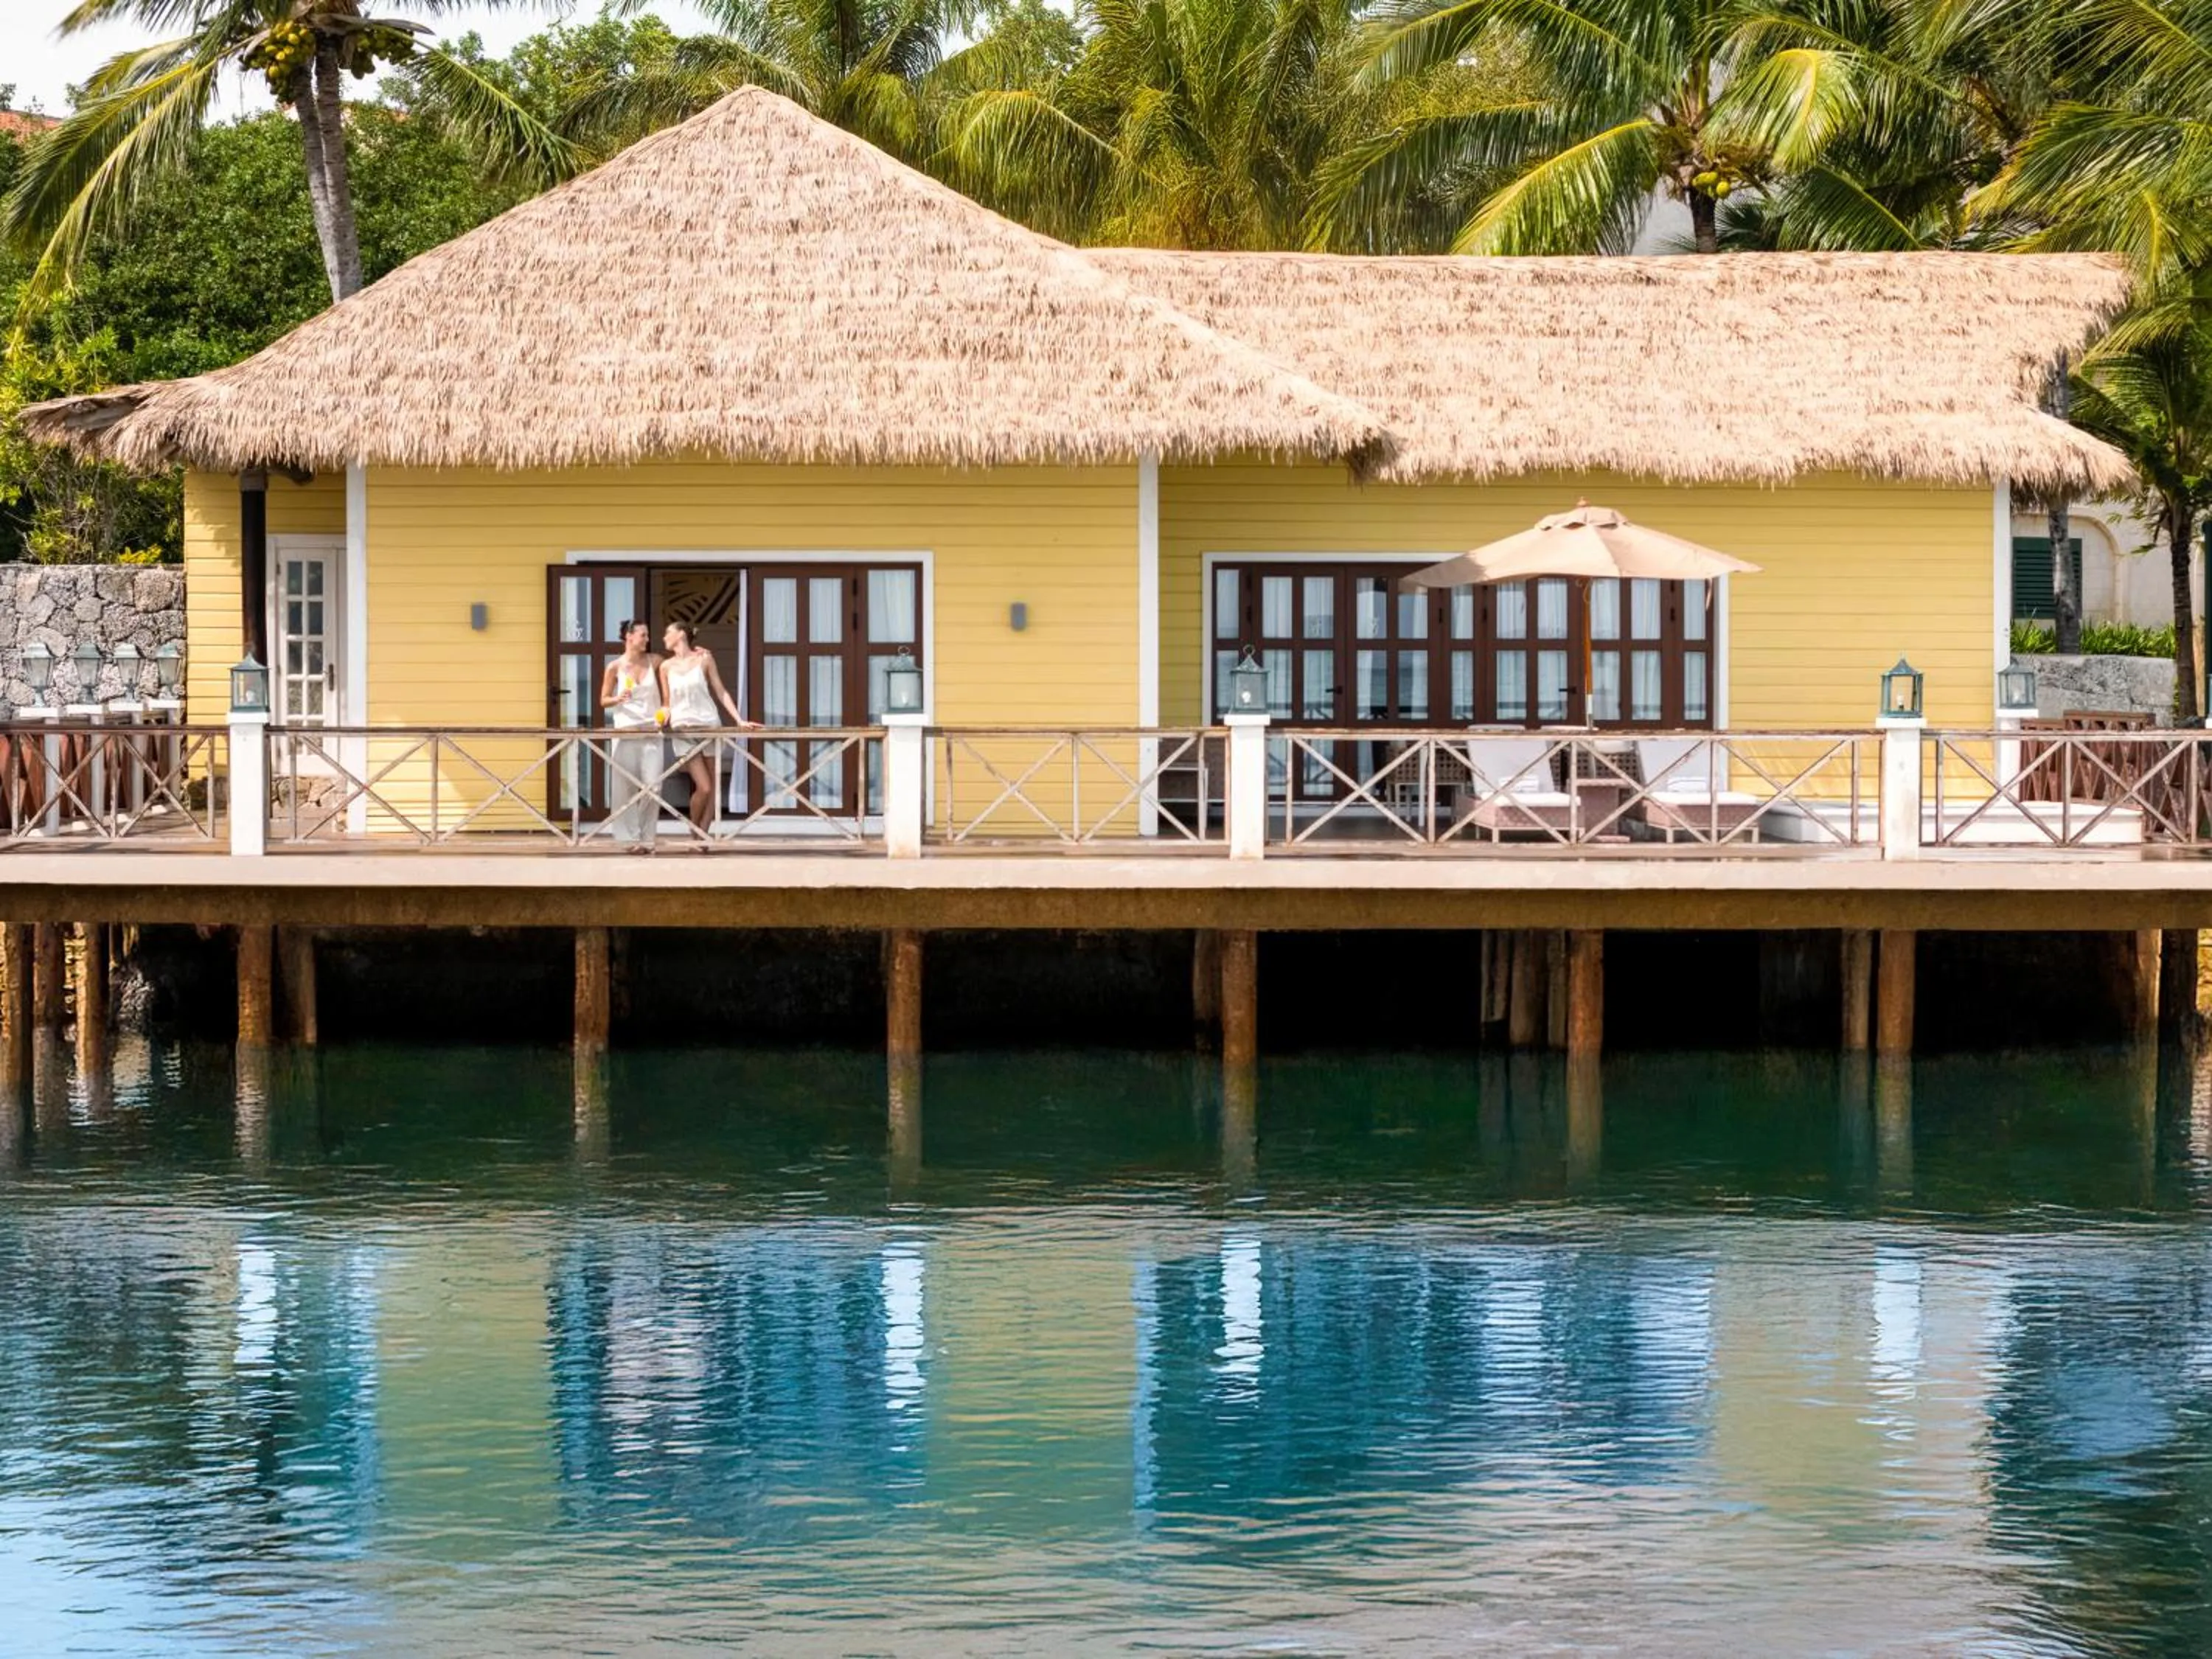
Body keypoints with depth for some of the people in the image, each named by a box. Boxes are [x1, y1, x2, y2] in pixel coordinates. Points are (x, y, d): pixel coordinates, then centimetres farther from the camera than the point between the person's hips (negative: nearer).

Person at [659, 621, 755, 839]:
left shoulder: (703, 659, 5)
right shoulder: (667, 666, 9)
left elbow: (721, 692, 4)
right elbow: (667, 703, 13)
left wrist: (740, 720, -3)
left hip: (708, 726, 0)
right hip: (683, 731, 0)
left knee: (712, 787, -1)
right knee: (703, 787, -10)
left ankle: (702, 836, 6)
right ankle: (695, 833, 10)